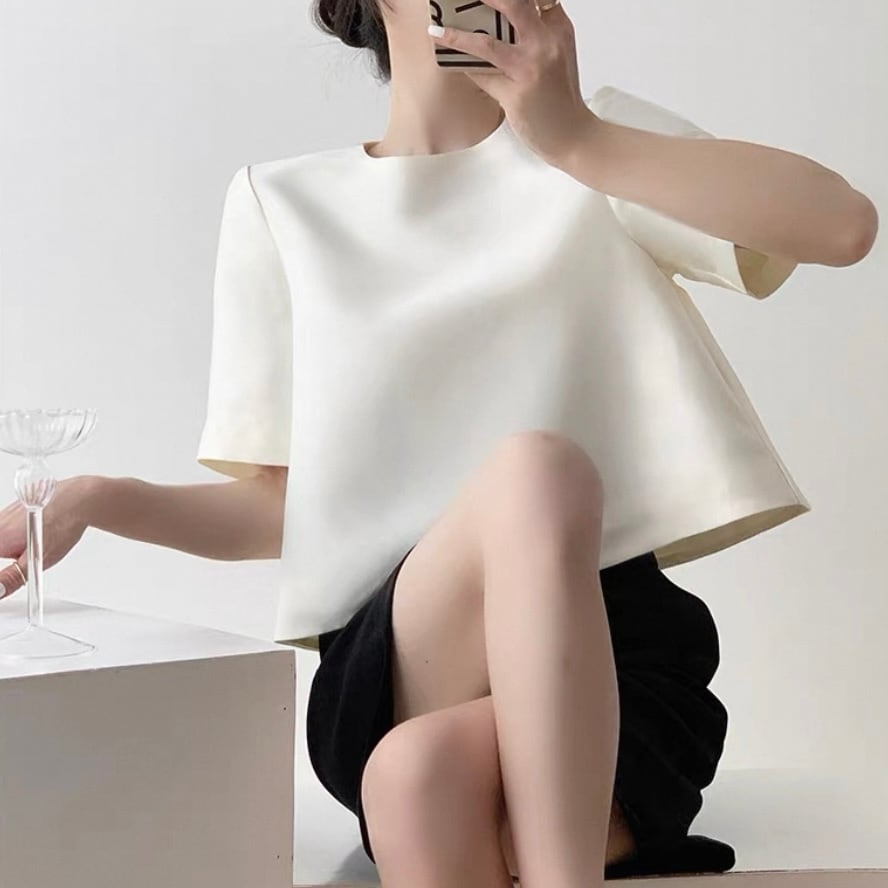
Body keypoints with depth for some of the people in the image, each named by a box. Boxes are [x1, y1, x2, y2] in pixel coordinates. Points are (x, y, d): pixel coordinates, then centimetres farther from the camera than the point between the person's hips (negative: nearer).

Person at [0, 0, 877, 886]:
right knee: (534, 471, -32)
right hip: (392, 672, 1)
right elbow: (281, 501, 13)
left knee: (421, 777, -35)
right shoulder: (283, 203, 12)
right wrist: (93, 501, -3)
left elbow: (844, 225, -8)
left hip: (610, 651, -1)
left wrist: (578, 140, -15)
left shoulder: (597, 138, 10)